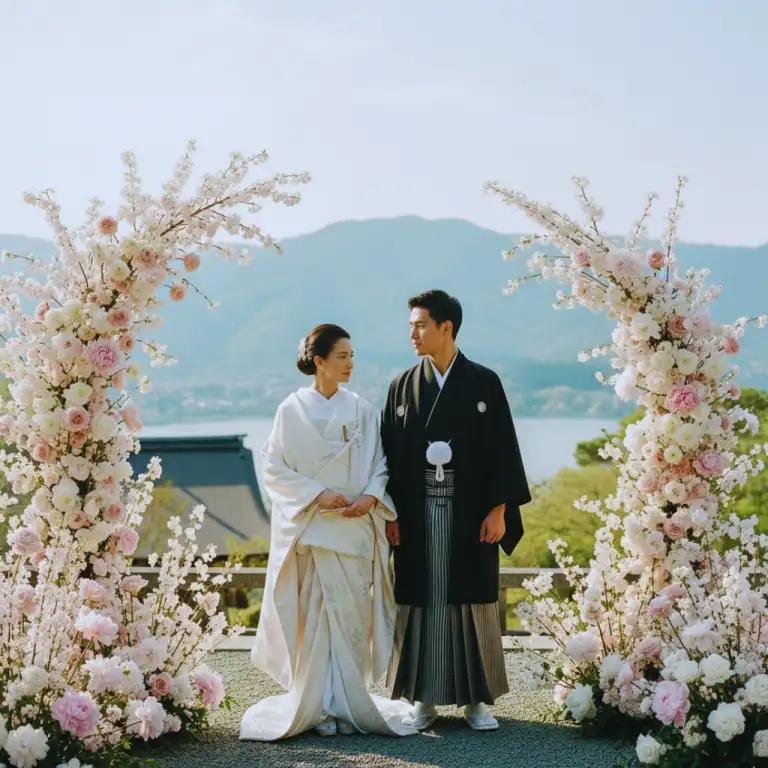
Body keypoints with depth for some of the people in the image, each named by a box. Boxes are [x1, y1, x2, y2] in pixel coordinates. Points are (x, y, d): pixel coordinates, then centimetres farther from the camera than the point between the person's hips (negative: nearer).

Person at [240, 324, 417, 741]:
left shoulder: (361, 410, 7)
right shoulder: (292, 409, -1)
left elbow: (378, 464, 8)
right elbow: (275, 470, -1)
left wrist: (371, 496, -11)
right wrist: (317, 495, -13)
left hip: (356, 528, 3)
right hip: (311, 527, -2)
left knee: (353, 615, 2)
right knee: (317, 615, -3)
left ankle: (349, 702, 11)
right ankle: (321, 706, 4)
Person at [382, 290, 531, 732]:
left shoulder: (484, 383, -1)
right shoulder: (403, 386, 5)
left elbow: (502, 448, -2)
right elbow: (391, 452, 5)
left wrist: (499, 510, -8)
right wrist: (391, 513, -1)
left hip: (470, 512, -1)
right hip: (418, 513, 2)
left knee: (473, 600, 4)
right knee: (422, 600, 4)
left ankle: (477, 698, 13)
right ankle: (425, 698, 13)